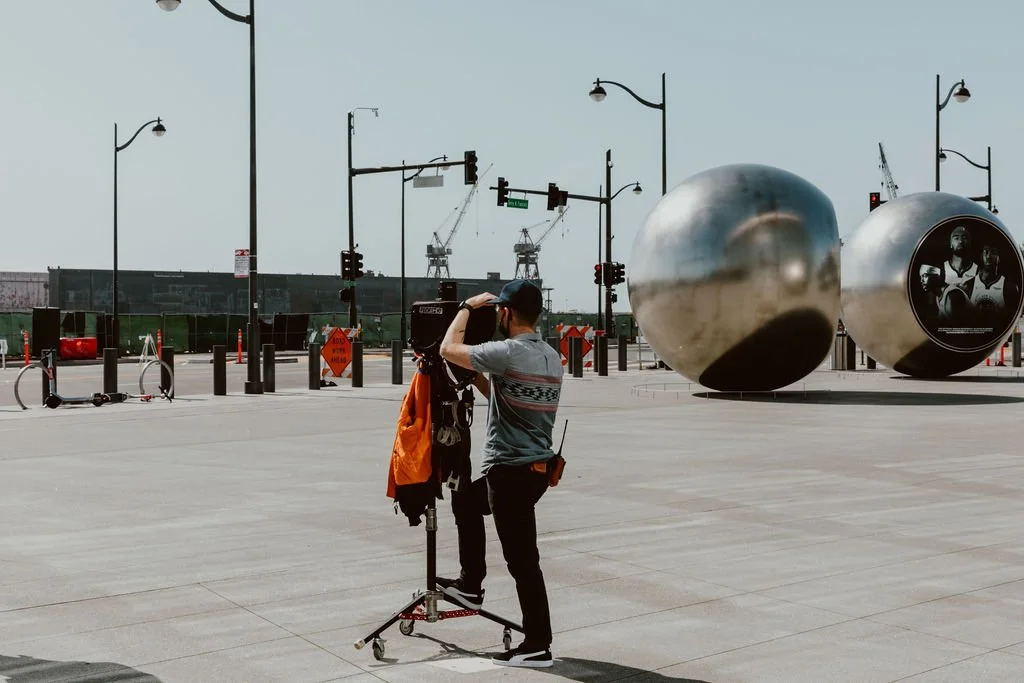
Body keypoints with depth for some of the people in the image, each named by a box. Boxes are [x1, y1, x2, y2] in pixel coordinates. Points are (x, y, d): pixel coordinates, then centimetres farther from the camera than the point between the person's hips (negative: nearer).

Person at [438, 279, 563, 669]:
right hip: (536, 467, 9)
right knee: (465, 500, 29)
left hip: (511, 472, -9)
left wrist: (468, 306, 4)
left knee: (523, 561, -2)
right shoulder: (552, 357, 10)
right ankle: (470, 585, 36)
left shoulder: (508, 352, -18)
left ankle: (537, 646, 6)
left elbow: (449, 349, -7)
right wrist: (477, 378, 20)